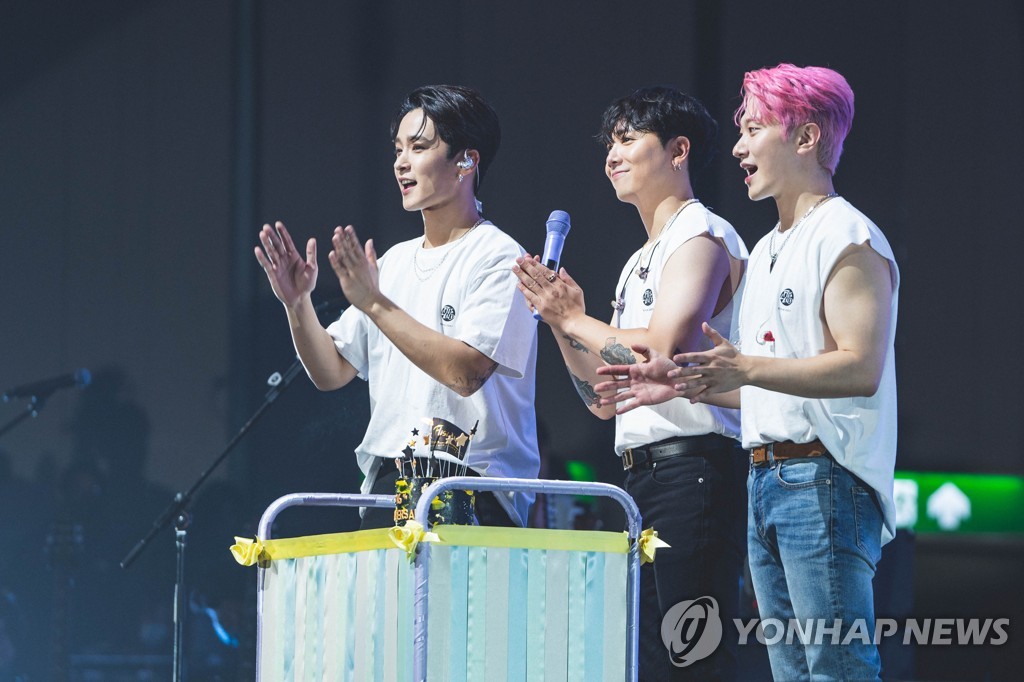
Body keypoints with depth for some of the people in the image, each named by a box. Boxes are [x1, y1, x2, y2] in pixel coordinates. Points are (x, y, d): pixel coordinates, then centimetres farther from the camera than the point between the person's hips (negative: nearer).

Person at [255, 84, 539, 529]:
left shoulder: (497, 258, -5)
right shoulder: (394, 262, 18)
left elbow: (465, 372, -19)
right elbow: (331, 373, 17)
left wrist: (374, 303, -18)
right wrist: (298, 304, 0)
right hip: (386, 487, 6)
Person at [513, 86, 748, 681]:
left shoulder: (701, 236, -5)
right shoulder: (639, 263, 24)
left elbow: (664, 352, -19)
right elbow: (604, 398, 23)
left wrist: (577, 322, -4)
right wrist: (563, 323, 9)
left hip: (693, 469, -10)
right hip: (641, 474, 10)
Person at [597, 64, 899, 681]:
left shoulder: (849, 238, -8)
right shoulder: (766, 251, 23)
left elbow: (861, 369, -20)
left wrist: (747, 368, -28)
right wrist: (685, 384, 14)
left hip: (825, 480, -10)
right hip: (765, 480, 10)